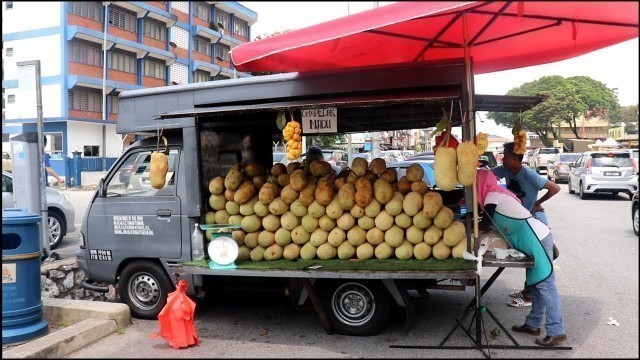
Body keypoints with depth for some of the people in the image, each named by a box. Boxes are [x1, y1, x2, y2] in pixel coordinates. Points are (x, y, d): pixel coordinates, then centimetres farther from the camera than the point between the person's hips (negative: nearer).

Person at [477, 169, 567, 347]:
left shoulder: (492, 196, -8)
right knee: (536, 284, 13)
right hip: (536, 238, 10)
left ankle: (556, 331, -6)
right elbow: (498, 222, 27)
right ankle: (533, 324, 20)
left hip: (537, 239, -10)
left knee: (545, 285, -8)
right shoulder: (498, 193, 19)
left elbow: (485, 225, -3)